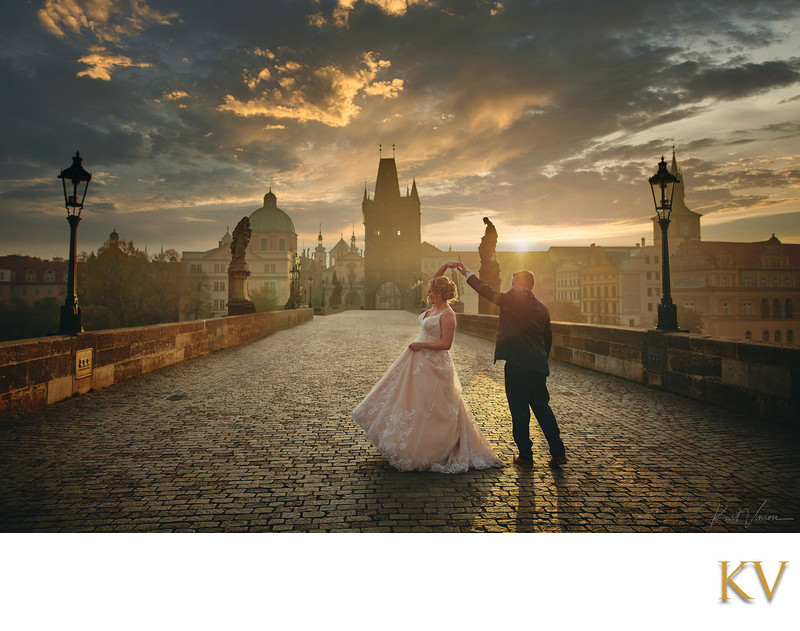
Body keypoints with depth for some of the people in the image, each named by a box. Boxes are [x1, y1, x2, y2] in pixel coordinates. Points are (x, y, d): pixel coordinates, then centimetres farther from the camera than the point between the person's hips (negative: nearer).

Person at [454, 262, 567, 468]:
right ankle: (558, 452, 15)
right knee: (541, 406, 15)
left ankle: (525, 455, 9)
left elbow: (489, 293, -3)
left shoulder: (514, 298, -5)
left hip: (517, 363, -7)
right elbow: (548, 339, 18)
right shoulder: (542, 308, 15)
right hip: (538, 366, 7)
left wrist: (467, 273, 5)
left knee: (519, 409, 2)